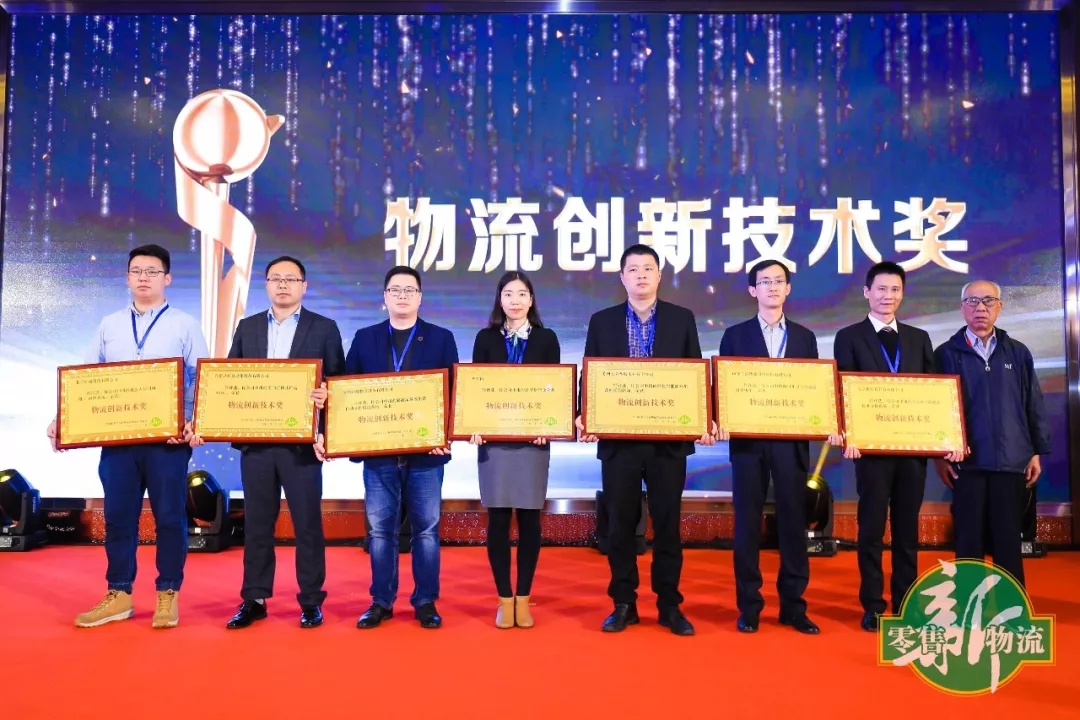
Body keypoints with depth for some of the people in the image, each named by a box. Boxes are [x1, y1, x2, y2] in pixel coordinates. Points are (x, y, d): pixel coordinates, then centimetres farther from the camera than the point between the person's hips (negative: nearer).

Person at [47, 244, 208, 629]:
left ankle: (168, 594, 14)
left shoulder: (185, 324, 3)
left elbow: (201, 380, -3)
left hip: (169, 437, -3)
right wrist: (63, 420, 1)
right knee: (118, 516, 8)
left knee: (169, 516, 2)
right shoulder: (109, 325, 13)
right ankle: (118, 594, 20)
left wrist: (195, 423, -17)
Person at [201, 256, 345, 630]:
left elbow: (337, 381, 0)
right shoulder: (247, 328, 13)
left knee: (307, 523, 3)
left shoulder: (324, 328, 3)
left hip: (301, 442, -3)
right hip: (255, 441, 3)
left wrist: (325, 396, -20)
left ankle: (311, 600, 14)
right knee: (256, 523, 9)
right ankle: (254, 599, 20)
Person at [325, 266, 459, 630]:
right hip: (377, 451, 2)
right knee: (380, 529, 7)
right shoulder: (364, 338, 10)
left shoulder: (441, 338, 5)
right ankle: (381, 601, 18)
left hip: (426, 450, -1)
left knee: (426, 529, 5)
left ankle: (425, 602, 16)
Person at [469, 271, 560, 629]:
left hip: (533, 439, 0)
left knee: (529, 519, 4)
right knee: (498, 519, 2)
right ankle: (504, 598, 13)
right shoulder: (486, 338, 7)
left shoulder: (546, 339, 6)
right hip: (494, 438, 0)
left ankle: (523, 597, 15)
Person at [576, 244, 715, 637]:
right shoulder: (602, 321, 6)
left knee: (667, 523, 7)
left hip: (669, 439, 0)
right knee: (620, 523, 7)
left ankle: (669, 605, 19)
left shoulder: (682, 319, 5)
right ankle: (623, 603, 19)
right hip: (619, 438, 1)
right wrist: (586, 419, -9)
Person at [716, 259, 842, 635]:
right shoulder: (735, 335, 6)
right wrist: (720, 423, -15)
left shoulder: (804, 337, 12)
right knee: (748, 522, 3)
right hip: (747, 439, -1)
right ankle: (748, 606, 13)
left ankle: (793, 606, 16)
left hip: (792, 440, 2)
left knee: (793, 522, 5)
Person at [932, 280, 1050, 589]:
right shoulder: (946, 354, 2)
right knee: (968, 542, 5)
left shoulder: (1018, 353, 9)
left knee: (1008, 541, 8)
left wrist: (1038, 451, 5)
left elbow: (1034, 405, 9)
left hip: (1011, 461, 2)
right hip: (967, 461, -2)